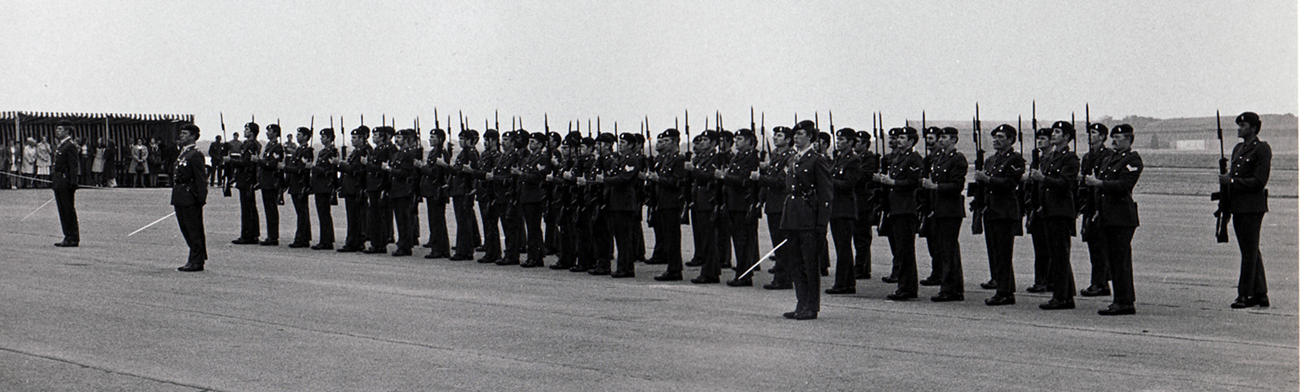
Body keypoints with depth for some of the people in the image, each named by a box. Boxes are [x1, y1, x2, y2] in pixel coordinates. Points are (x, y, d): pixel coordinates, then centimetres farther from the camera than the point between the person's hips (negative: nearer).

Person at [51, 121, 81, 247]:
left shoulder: (71, 146, -12)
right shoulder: (60, 146, 17)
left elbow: (74, 166, -17)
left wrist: (72, 183, -22)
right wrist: (53, 179, 19)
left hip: (66, 182, -10)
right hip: (58, 183, 10)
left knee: (69, 210, -6)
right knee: (63, 210, 11)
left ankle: (73, 238, -3)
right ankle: (68, 237, 16)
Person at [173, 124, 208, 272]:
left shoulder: (195, 155, -12)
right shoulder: (182, 154, 17)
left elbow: (201, 178, -16)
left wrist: (201, 199, -20)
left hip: (190, 199, -10)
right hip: (180, 198, 10)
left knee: (194, 230, -4)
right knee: (186, 229, 13)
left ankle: (197, 262, 1)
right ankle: (195, 259, 20)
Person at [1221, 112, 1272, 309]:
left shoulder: (1262, 149, -8)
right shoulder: (1238, 149, 18)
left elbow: (1259, 182, -15)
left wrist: (1231, 181, -16)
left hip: (1252, 207, -9)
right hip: (1238, 207, 9)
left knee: (1250, 252, -5)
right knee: (1251, 252, 12)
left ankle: (1245, 295, -3)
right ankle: (1260, 294, 17)